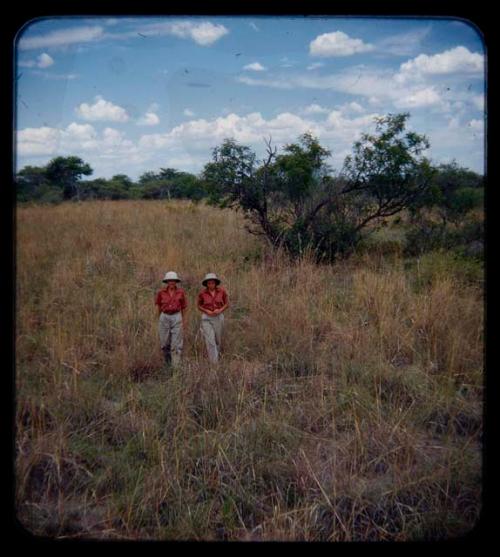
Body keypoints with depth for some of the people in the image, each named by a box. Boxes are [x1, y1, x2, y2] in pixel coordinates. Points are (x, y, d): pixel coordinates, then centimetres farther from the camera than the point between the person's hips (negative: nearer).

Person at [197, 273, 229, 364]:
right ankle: (214, 363, -8)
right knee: (210, 341, -12)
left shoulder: (222, 291, -8)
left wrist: (220, 310, -17)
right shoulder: (202, 293, -9)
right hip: (207, 318, -2)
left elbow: (227, 304, 1)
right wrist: (207, 311, -15)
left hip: (218, 317, 2)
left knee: (217, 340, 17)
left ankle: (217, 356, 44)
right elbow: (199, 306, 3)